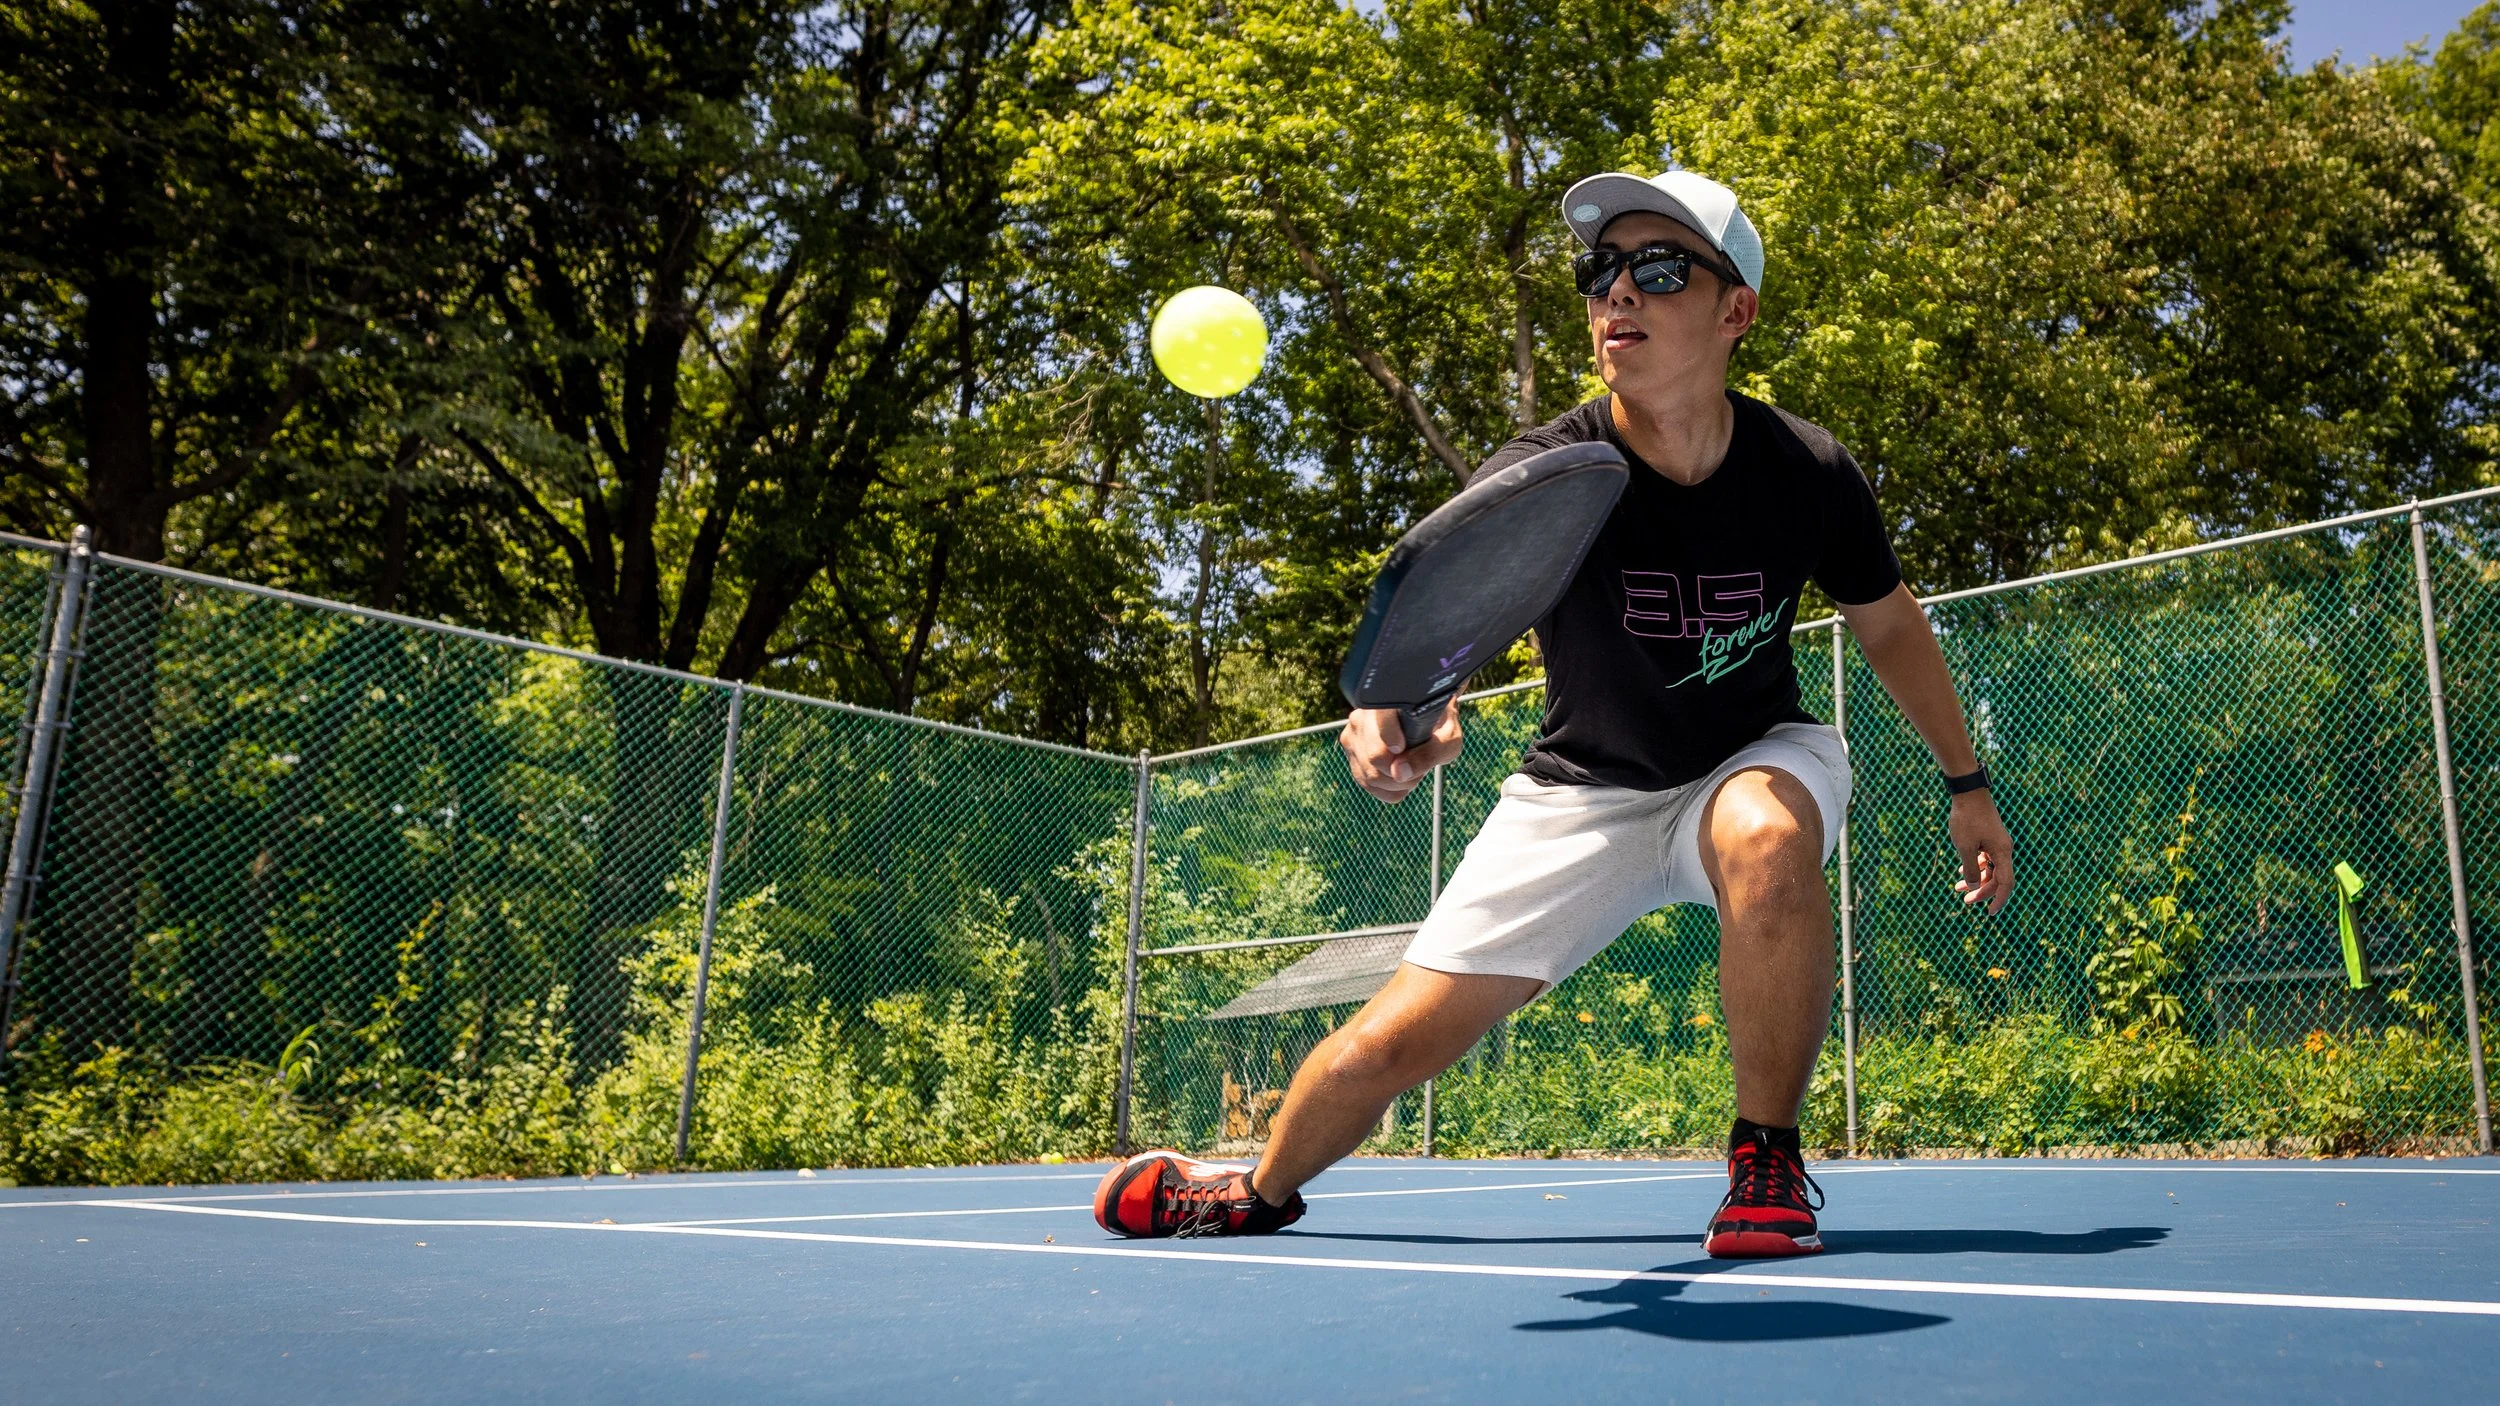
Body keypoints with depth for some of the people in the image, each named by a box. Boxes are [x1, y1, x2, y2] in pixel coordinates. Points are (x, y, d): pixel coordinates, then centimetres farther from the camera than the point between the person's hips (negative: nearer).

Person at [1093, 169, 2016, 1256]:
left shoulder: (1807, 474, -17)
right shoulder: (1534, 479, -24)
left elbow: (1888, 623, 2)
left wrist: (1966, 782, 7)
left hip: (1753, 762, 1)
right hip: (1582, 793, 0)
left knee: (1767, 841, -40)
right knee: (1391, 1044, -5)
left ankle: (1767, 1162, -15)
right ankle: (1261, 1191, 29)